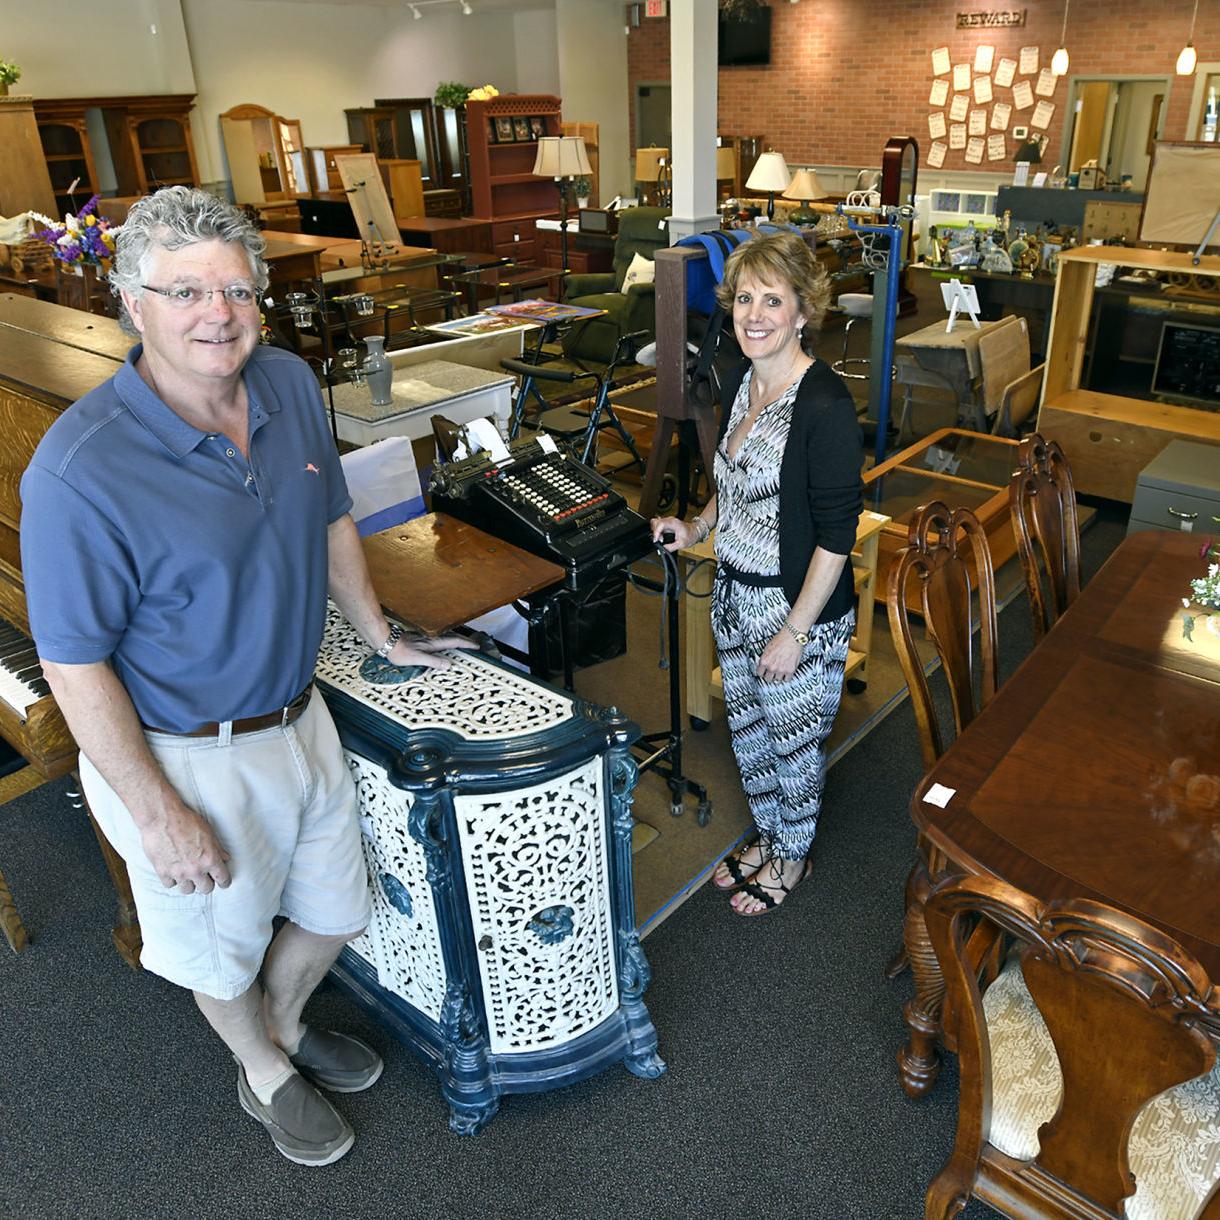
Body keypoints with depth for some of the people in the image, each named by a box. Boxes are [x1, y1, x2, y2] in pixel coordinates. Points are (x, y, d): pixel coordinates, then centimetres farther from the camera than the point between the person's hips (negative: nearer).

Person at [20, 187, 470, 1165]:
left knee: (334, 910, 23)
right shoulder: (80, 472, -26)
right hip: (185, 758, -5)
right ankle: (265, 1074, 52)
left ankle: (286, 1027, 55)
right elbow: (74, 664, -19)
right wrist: (158, 814, -16)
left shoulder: (292, 386, -7)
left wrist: (383, 636, 17)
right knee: (224, 944, 20)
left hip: (298, 717, 6)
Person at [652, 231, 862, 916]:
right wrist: (698, 527, 4)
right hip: (735, 595, 8)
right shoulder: (741, 383, 2)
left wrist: (794, 631, -20)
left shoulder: (826, 406, -24)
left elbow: (836, 536, -22)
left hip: (800, 610, -8)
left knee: (794, 741, 14)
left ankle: (792, 857, 39)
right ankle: (766, 834, 47)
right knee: (748, 730, 23)